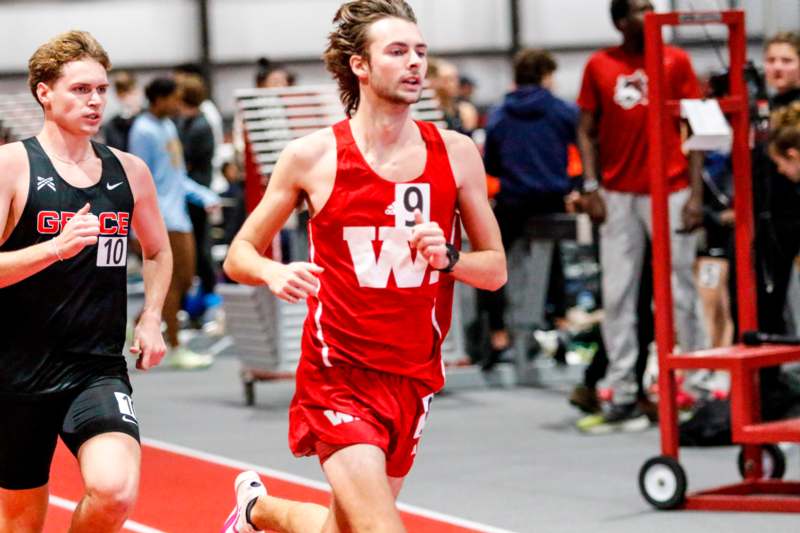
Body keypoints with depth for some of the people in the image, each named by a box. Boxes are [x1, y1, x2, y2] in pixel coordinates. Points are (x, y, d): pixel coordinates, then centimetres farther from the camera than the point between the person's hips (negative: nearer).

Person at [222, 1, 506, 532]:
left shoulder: (455, 153, 1)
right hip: (339, 373, -4)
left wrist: (448, 257, -14)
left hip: (415, 378, 4)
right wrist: (275, 273, -21)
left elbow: (496, 268, 7)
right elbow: (240, 255, 2)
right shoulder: (312, 156, -6)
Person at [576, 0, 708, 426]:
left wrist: (696, 193, -4)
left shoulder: (675, 61, 4)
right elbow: (587, 131, 7)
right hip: (617, 195, 1)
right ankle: (621, 392, 5)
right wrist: (590, 187, -5)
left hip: (670, 191, -1)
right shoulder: (600, 66, 5)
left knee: (680, 291, 1)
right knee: (617, 295, 1)